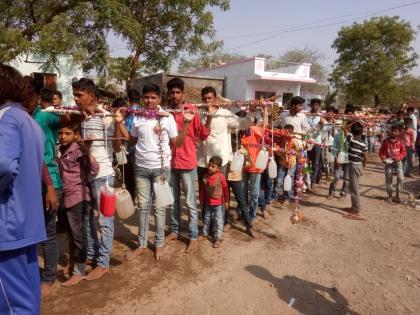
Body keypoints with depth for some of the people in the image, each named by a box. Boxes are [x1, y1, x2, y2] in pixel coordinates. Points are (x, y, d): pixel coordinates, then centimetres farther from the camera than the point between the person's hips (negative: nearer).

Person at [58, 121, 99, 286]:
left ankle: (79, 272, 15)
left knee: (78, 236, 3)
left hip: (78, 198, -7)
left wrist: (88, 151, -33)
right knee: (71, 236, 19)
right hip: (66, 198, 8)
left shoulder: (79, 149, -13)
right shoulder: (61, 150, 9)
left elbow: (94, 171, -23)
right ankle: (72, 264, 35)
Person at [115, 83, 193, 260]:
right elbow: (132, 140, 15)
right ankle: (142, 245, 23)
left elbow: (177, 143, -4)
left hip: (161, 168, -3)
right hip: (141, 168, 3)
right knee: (143, 206, 11)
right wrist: (120, 123, 9)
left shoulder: (167, 117, -5)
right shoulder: (137, 118, 4)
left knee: (159, 207, 7)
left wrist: (186, 123, -12)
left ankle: (159, 244, 22)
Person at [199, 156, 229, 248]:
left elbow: (225, 189, -9)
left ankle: (218, 238, 7)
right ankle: (205, 234, 36)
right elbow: (203, 189, 5)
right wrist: (202, 200, 10)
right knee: (207, 218, 19)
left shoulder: (221, 176, -16)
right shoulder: (205, 176, -4)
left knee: (218, 220, 0)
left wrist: (226, 201, -5)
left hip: (218, 203, -5)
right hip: (208, 202, 5)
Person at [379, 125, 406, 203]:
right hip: (389, 162, 0)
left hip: (398, 162, 0)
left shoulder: (400, 141, -1)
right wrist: (383, 159, -12)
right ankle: (389, 195, 21)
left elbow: (403, 152, 4)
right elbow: (381, 151, 2)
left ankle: (397, 195, 9)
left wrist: (399, 157, -14)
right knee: (388, 179, 6)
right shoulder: (386, 141, -2)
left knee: (400, 178, -7)